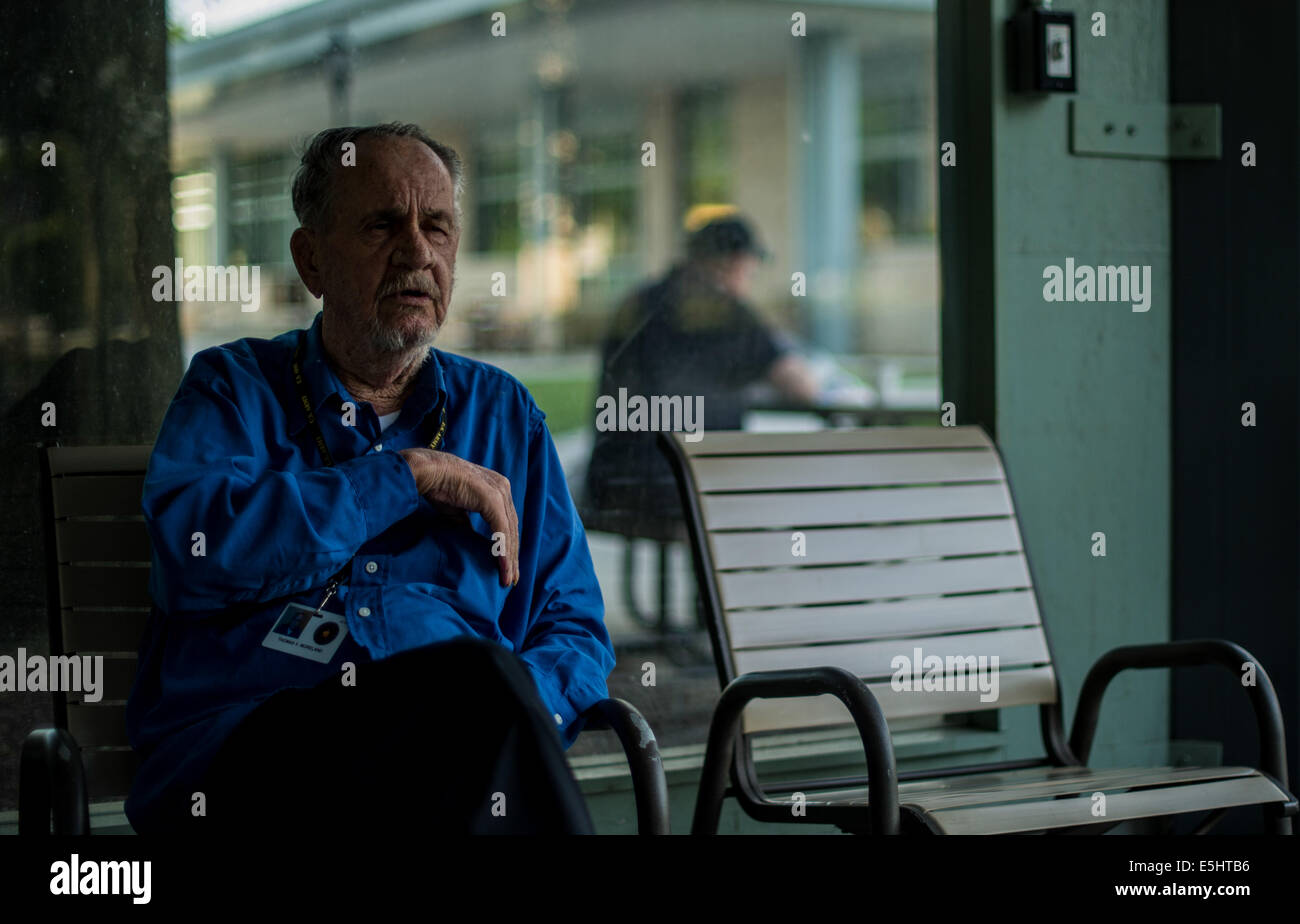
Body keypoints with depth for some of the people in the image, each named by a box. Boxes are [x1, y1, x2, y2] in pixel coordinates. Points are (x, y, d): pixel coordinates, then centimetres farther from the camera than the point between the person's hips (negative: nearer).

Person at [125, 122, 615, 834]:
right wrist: (411, 475, -2)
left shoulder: (502, 412, 23)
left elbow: (574, 636, 18)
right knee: (477, 675, -33)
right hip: (239, 761, -3)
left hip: (453, 751, 3)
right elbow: (194, 548, -6)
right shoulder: (233, 387, 16)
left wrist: (509, 715, -6)